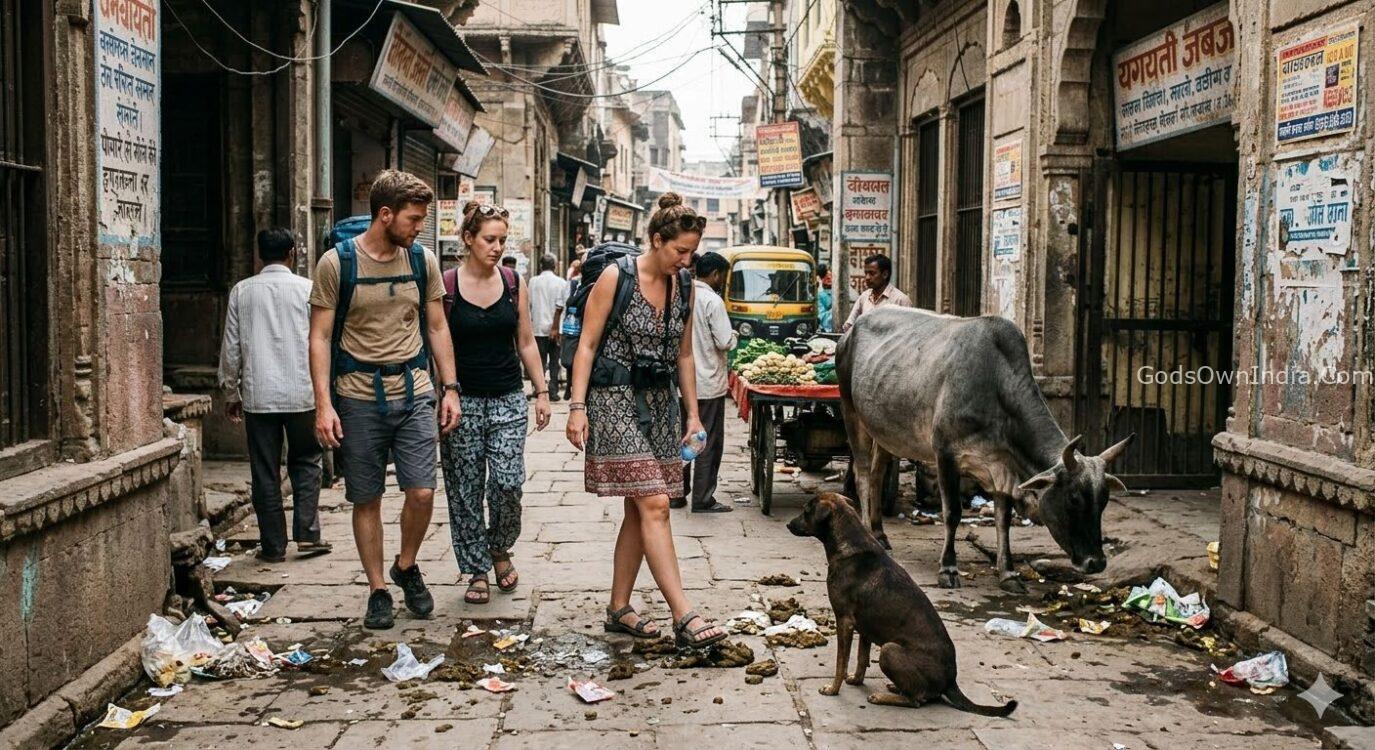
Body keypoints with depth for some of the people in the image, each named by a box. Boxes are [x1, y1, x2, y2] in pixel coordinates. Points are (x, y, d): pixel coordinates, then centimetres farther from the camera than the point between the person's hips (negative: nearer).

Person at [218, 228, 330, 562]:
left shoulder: (241, 291, 4)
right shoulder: (307, 289, -2)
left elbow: (231, 347, 7)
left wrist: (231, 392, 16)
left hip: (258, 395, 1)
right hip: (301, 393, -1)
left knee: (265, 472, 7)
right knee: (305, 462, 13)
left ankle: (273, 545, 11)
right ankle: (307, 534, 4)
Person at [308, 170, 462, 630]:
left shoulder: (422, 260, 5)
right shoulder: (336, 263, -6)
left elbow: (436, 328, 12)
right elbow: (320, 337, -5)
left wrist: (450, 388, 7)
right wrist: (323, 404, -12)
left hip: (413, 391, 2)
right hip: (358, 397, -2)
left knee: (422, 493, -5)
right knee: (366, 500, 6)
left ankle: (406, 567, 22)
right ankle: (378, 590, 20)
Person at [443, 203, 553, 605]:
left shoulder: (515, 283, 5)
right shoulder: (445, 286, -4)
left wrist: (541, 392, 9)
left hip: (508, 398, 2)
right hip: (462, 401, -2)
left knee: (507, 483, -8)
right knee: (465, 489, 3)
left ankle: (500, 549, 19)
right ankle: (477, 570, 16)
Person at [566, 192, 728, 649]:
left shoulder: (684, 287, 8)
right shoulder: (616, 277, -9)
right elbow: (587, 345, -8)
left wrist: (693, 414, 13)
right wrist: (578, 406, -15)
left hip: (659, 403, 7)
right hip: (615, 400, -6)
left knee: (638, 511, 8)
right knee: (654, 505, -13)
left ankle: (619, 609, 19)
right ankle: (684, 617, -14)